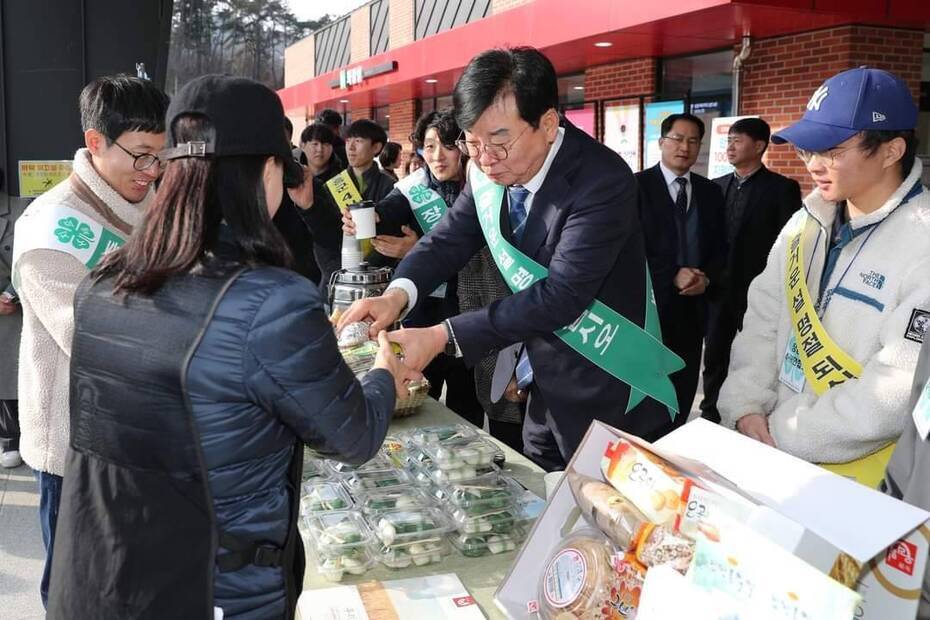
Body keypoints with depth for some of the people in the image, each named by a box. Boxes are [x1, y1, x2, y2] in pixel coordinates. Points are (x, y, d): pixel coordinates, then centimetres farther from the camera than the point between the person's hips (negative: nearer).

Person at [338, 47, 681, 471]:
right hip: (544, 387, 7)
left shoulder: (603, 182, -25)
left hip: (606, 401, -6)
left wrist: (443, 337, -31)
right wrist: (397, 294, -18)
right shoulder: (489, 170, -5)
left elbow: (560, 295, -29)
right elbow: (450, 238, 3)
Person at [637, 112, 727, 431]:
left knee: (683, 394, 10)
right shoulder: (636, 185, -5)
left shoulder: (710, 192, 12)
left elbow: (721, 248, 12)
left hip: (693, 307, 5)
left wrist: (707, 278, -8)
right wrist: (672, 277, -18)